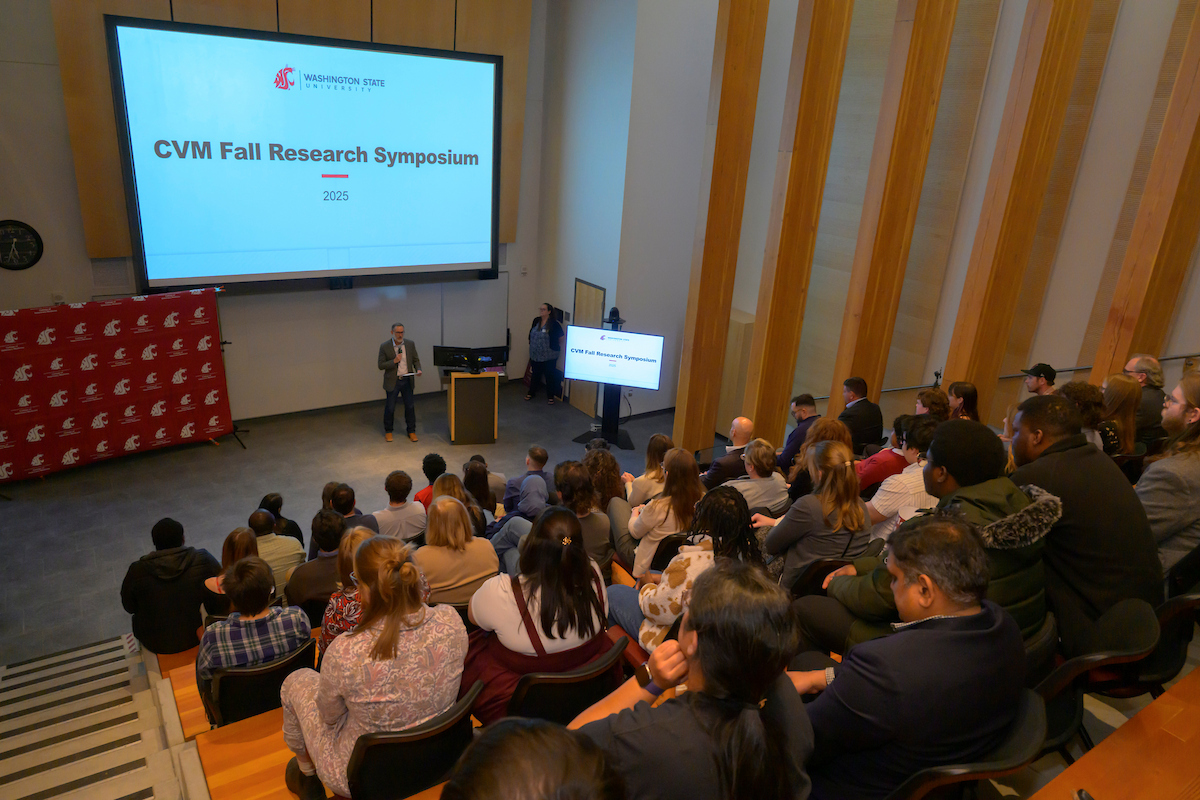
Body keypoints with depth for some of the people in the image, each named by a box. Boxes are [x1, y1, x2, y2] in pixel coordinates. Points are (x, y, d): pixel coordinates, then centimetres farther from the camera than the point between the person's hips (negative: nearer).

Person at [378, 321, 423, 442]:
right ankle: (388, 431, 23)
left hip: (407, 380, 2)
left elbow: (415, 359, 9)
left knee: (410, 407, 6)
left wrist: (418, 369, -11)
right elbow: (381, 365, -6)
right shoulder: (385, 346, -8)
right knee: (390, 408, 5)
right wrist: (394, 361, -20)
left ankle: (411, 431, 18)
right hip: (392, 381, -2)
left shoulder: (410, 344, 1)